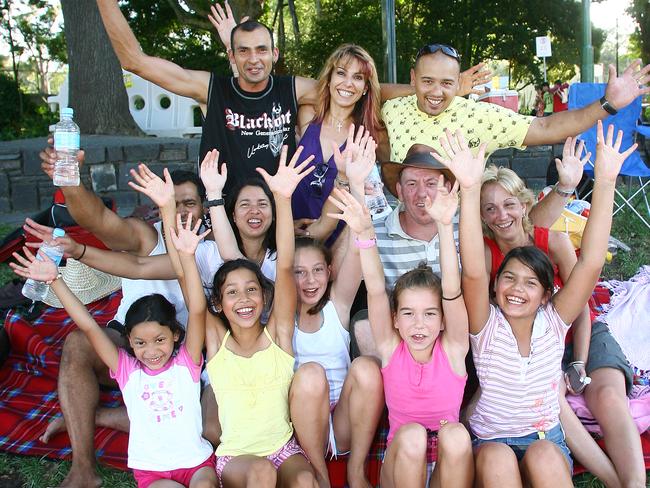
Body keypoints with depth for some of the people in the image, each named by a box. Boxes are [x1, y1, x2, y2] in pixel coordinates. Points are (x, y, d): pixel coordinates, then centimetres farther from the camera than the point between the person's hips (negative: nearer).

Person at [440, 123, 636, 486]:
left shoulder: (553, 323, -4)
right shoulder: (487, 326, -10)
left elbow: (591, 262, -16)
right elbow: (473, 272, -29)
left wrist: (605, 183, -25)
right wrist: (471, 190, -42)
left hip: (548, 442, 2)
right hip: (490, 443, -1)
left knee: (542, 456, -32)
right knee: (497, 458, -34)